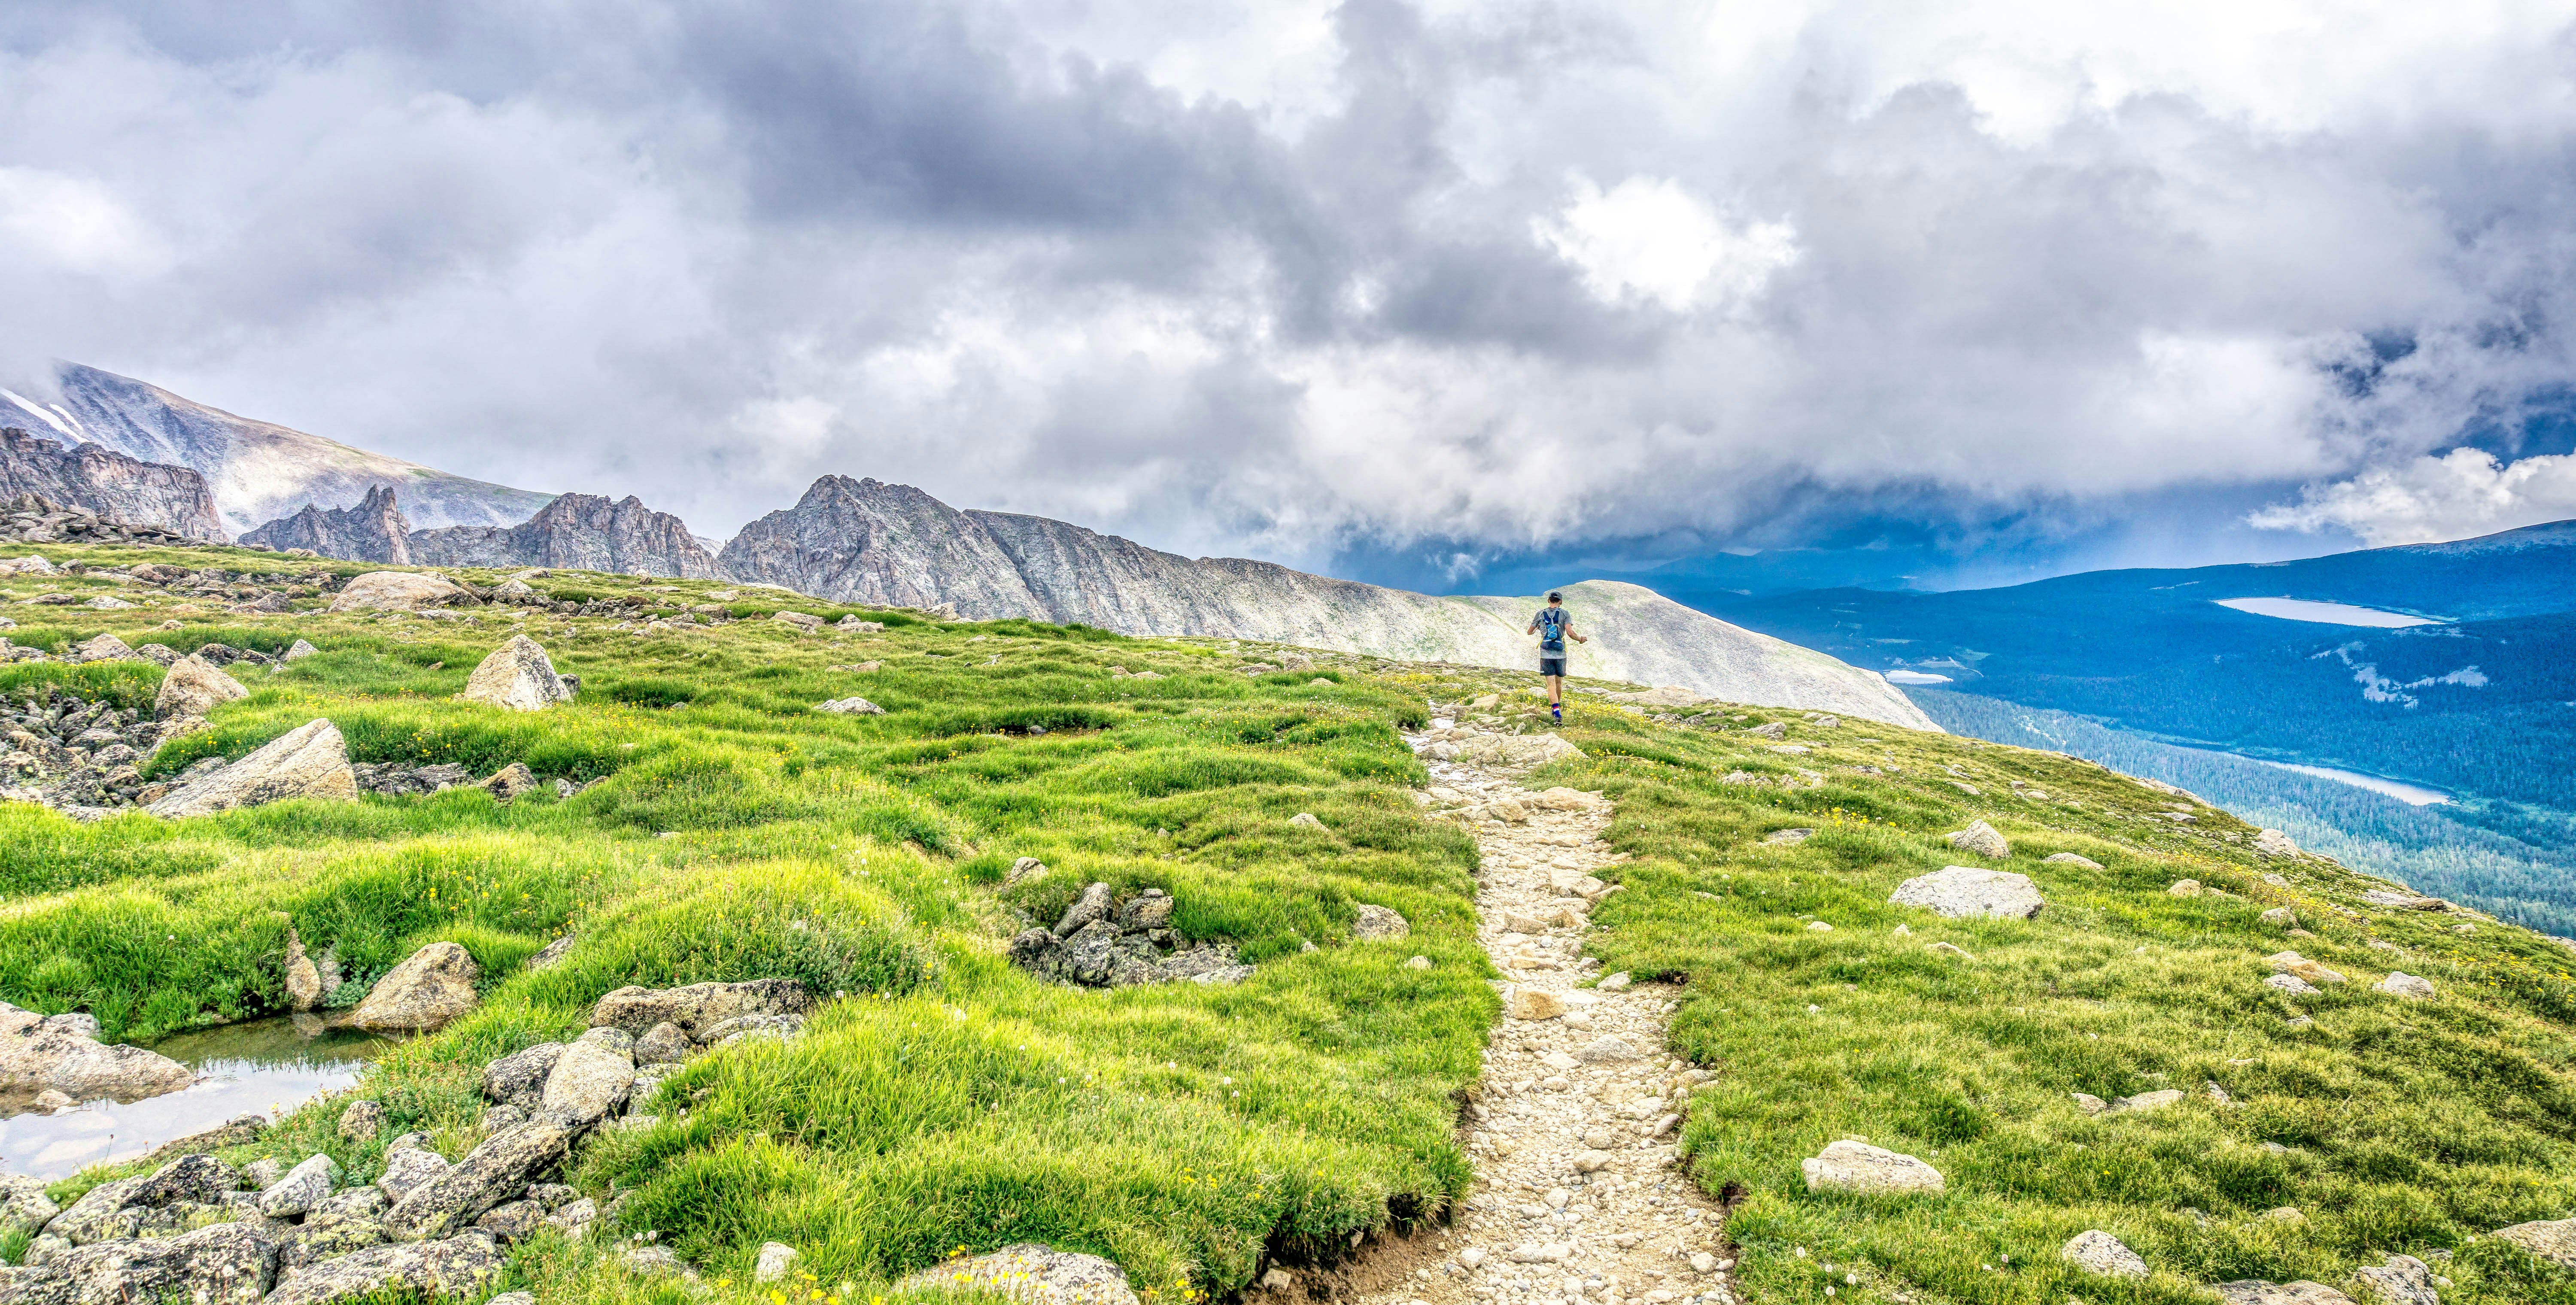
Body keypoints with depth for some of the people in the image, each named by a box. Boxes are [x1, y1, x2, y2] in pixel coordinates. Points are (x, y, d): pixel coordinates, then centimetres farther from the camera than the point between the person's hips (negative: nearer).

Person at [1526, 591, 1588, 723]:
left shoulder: (1541, 614, 6)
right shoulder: (1565, 614, 0)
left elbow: (1529, 632, 13)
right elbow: (1570, 633, -11)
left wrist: (1537, 628, 35)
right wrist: (1581, 639, 8)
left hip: (1546, 654, 0)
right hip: (1560, 654, 0)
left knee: (1551, 684, -6)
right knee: (1559, 683, 18)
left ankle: (1557, 713, -20)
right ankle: (1557, 708, 34)